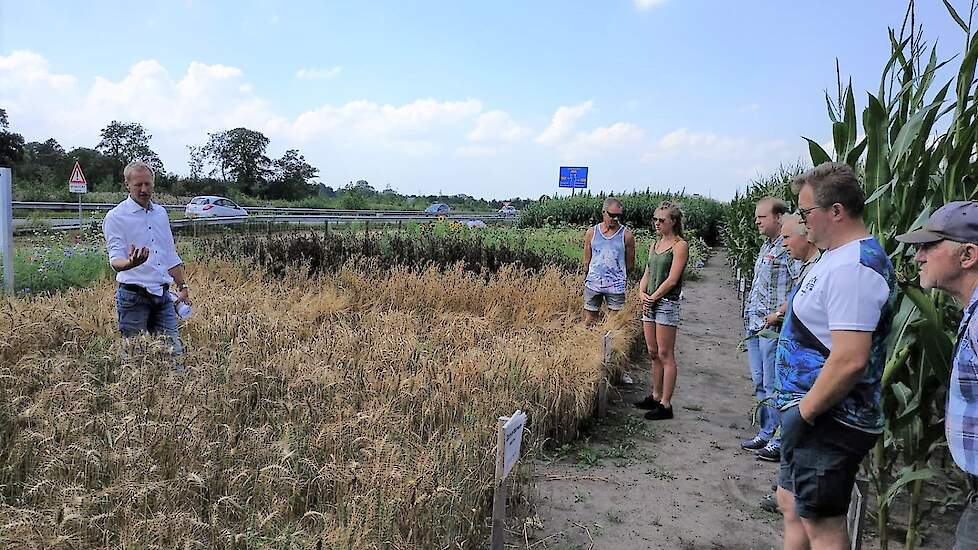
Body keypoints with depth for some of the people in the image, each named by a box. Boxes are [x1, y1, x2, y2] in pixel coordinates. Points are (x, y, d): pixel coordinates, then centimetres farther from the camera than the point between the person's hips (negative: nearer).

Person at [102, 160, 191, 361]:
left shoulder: (161, 213, 14)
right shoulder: (116, 217, -6)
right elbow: (115, 260, -16)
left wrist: (182, 286, 18)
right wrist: (131, 263, -39)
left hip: (163, 294, 5)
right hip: (133, 295, -5)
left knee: (175, 350, 2)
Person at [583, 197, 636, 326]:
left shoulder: (626, 235, -2)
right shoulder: (592, 232, 4)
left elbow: (630, 265, 6)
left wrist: (617, 274, 11)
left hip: (616, 286, -2)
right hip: (593, 284, 2)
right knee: (589, 321, 6)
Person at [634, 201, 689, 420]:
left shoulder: (680, 245, -8)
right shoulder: (655, 244, 15)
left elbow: (672, 280, -15)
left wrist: (654, 297, -11)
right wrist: (642, 293, -2)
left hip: (667, 303, -8)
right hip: (650, 303, 8)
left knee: (665, 355, -4)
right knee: (653, 353, 13)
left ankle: (665, 405, 2)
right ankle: (656, 396, 25)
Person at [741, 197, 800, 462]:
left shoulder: (789, 247, -12)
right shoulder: (766, 246, 16)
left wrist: (778, 314, -20)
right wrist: (750, 316, 15)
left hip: (773, 328, -9)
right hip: (754, 326, 9)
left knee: (773, 385, -2)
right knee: (760, 383, 15)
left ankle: (781, 441, 8)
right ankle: (766, 433, 26)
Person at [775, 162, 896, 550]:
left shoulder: (852, 267, -23)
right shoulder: (837, 256, 11)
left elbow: (850, 359, -31)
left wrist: (804, 411, -20)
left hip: (828, 421, -10)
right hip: (812, 411, 10)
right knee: (791, 504, 21)